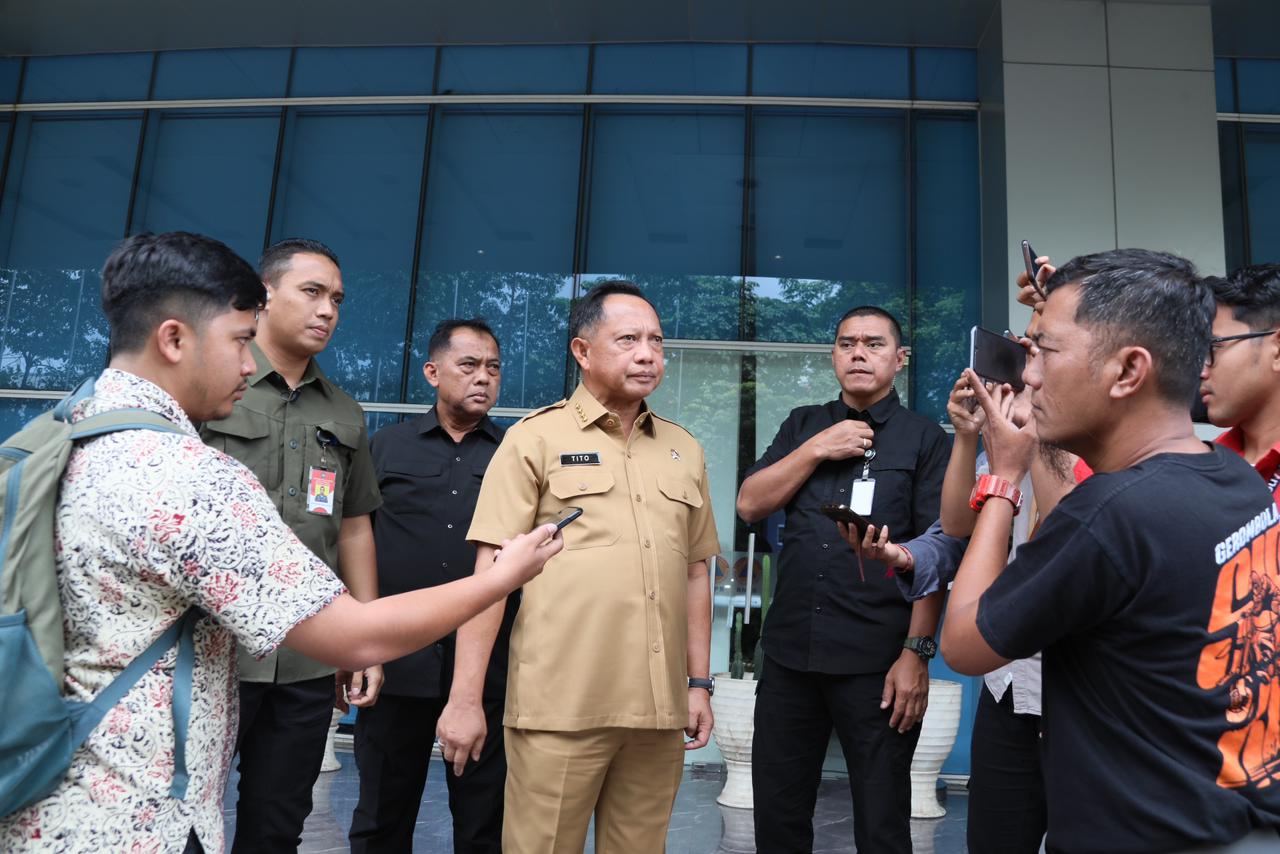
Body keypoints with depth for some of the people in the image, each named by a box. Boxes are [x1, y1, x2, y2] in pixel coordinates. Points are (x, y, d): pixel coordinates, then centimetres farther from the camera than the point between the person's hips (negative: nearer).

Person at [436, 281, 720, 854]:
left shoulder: (684, 451, 12)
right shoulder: (536, 439, -2)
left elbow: (695, 573, 16)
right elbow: (490, 571, -5)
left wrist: (699, 683, 12)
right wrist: (465, 698, -9)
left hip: (659, 710, 4)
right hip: (560, 709, -4)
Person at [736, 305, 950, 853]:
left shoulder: (924, 439, 1)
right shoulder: (803, 426, 12)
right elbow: (749, 505, 3)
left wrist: (917, 652, -12)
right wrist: (818, 449, -6)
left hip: (877, 662, -3)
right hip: (789, 652, 4)